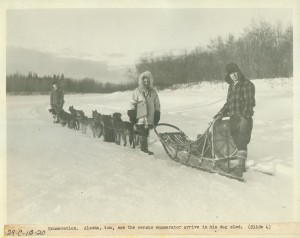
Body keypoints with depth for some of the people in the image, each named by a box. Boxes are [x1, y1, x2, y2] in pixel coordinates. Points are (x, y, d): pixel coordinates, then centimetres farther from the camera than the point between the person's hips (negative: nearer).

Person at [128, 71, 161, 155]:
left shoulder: (153, 92, 9)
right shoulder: (137, 91, 2)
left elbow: (157, 104, 15)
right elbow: (133, 104, 4)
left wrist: (157, 115, 10)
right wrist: (132, 115, -1)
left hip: (150, 117, 2)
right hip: (140, 117, -2)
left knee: (146, 134, 7)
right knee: (142, 133, -5)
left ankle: (144, 148, 18)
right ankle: (144, 147, 2)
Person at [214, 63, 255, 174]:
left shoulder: (247, 84, -5)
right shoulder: (231, 86, 20)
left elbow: (249, 102, -13)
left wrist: (245, 117, -20)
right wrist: (221, 113, 16)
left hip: (243, 118, -7)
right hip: (233, 119, 7)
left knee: (241, 142, -13)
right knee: (237, 142, 7)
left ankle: (241, 165, -12)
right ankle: (240, 164, 13)